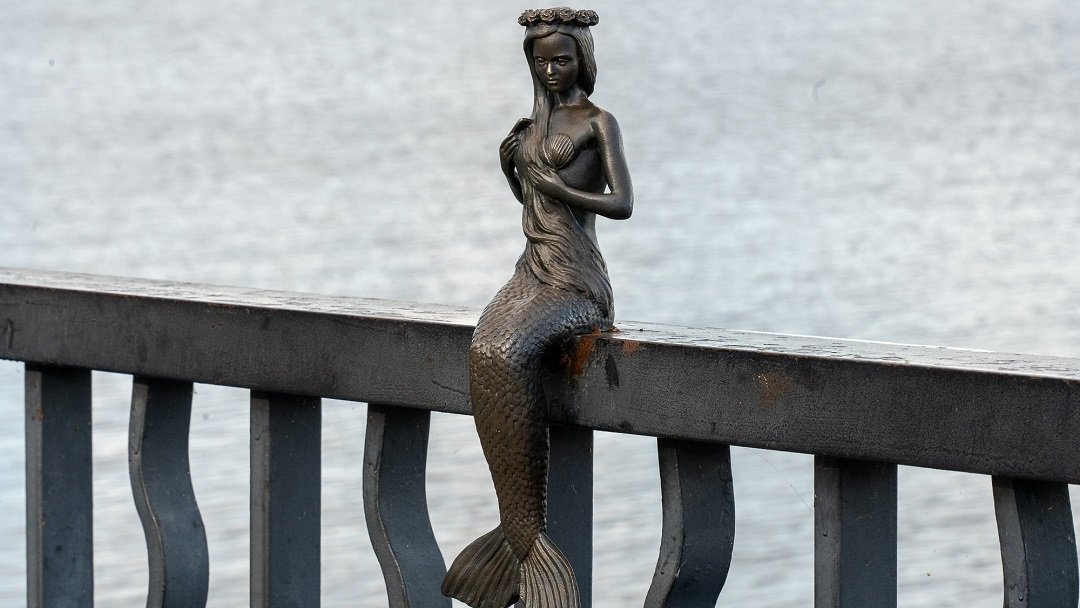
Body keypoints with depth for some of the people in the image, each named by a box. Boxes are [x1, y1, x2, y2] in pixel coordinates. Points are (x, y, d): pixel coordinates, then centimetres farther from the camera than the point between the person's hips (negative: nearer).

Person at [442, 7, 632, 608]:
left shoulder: (598, 123, -3)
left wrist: (554, 184, -14)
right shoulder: (537, 123, 19)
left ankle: (521, 530, -25)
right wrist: (511, 164, 11)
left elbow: (623, 203, -13)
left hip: (575, 284, -6)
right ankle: (526, 533, -26)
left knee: (506, 355, -32)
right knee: (488, 353, -25)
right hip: (533, 271, 6)